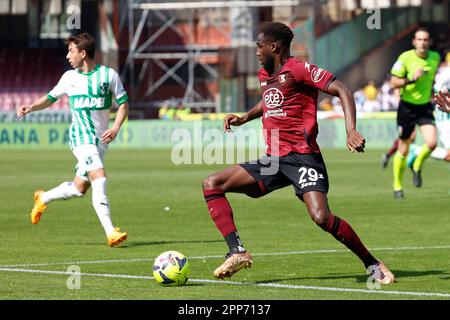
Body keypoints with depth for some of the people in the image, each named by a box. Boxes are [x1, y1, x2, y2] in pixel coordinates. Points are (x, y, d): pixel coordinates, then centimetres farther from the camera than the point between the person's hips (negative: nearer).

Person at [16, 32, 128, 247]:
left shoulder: (109, 75, 0)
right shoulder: (70, 77, 6)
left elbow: (123, 104, 2)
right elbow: (51, 97, 19)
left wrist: (115, 128, -12)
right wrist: (30, 108, 2)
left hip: (101, 140, 2)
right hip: (82, 137, -2)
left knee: (79, 188, 9)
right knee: (99, 178, -22)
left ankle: (43, 199, 36)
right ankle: (110, 233, -27)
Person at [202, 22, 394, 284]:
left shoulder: (298, 69, -9)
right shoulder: (264, 75, 16)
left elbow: (341, 91, -14)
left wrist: (351, 131, -27)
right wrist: (244, 118, 24)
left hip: (302, 156, -8)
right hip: (273, 160, 8)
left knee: (321, 217, -27)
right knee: (212, 185, -3)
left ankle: (373, 264, -8)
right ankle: (237, 253, -11)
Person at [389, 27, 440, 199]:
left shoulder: (435, 57, 0)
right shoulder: (405, 58, -14)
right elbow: (394, 83, -13)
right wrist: (411, 79, -26)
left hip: (425, 106, 3)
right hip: (407, 106, -3)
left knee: (431, 142, -18)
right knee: (403, 150, 4)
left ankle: (417, 167, 13)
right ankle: (397, 186, 22)